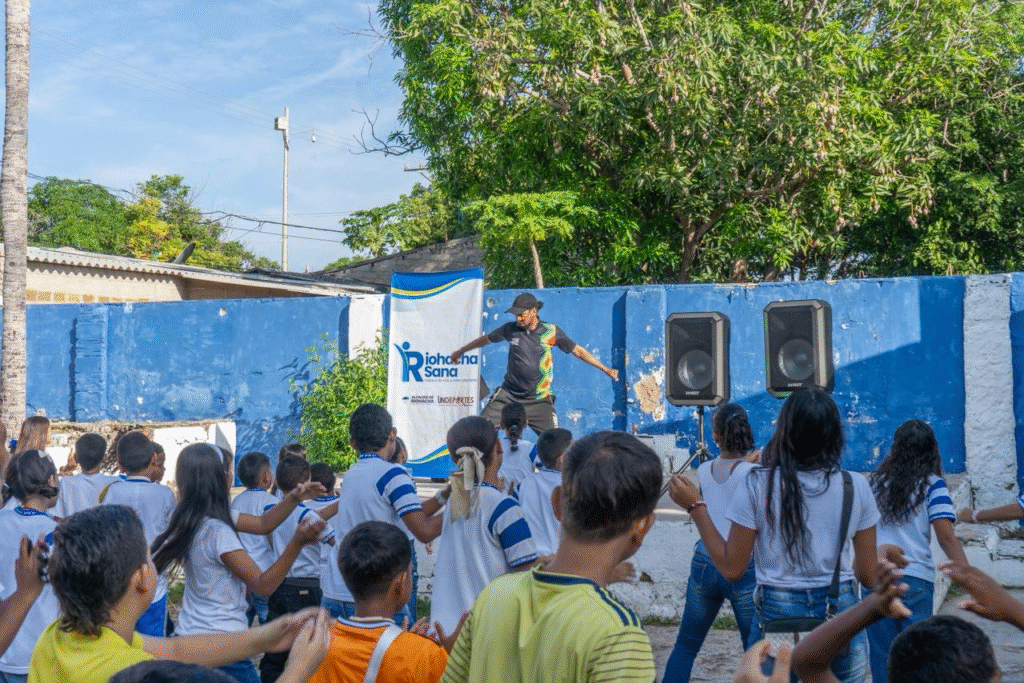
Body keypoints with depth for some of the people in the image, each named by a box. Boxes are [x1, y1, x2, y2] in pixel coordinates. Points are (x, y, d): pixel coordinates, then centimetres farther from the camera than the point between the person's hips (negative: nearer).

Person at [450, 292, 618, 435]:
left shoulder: (551, 331, -5)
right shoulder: (511, 329, 0)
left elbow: (577, 350, 4)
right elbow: (486, 339, 17)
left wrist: (605, 369, 2)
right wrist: (460, 351, 29)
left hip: (539, 401, -1)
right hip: (508, 396, 2)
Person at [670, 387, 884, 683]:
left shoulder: (759, 485, -9)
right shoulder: (856, 486, -3)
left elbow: (731, 568, -5)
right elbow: (869, 575, 2)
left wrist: (695, 506, 2)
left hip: (776, 615, -1)